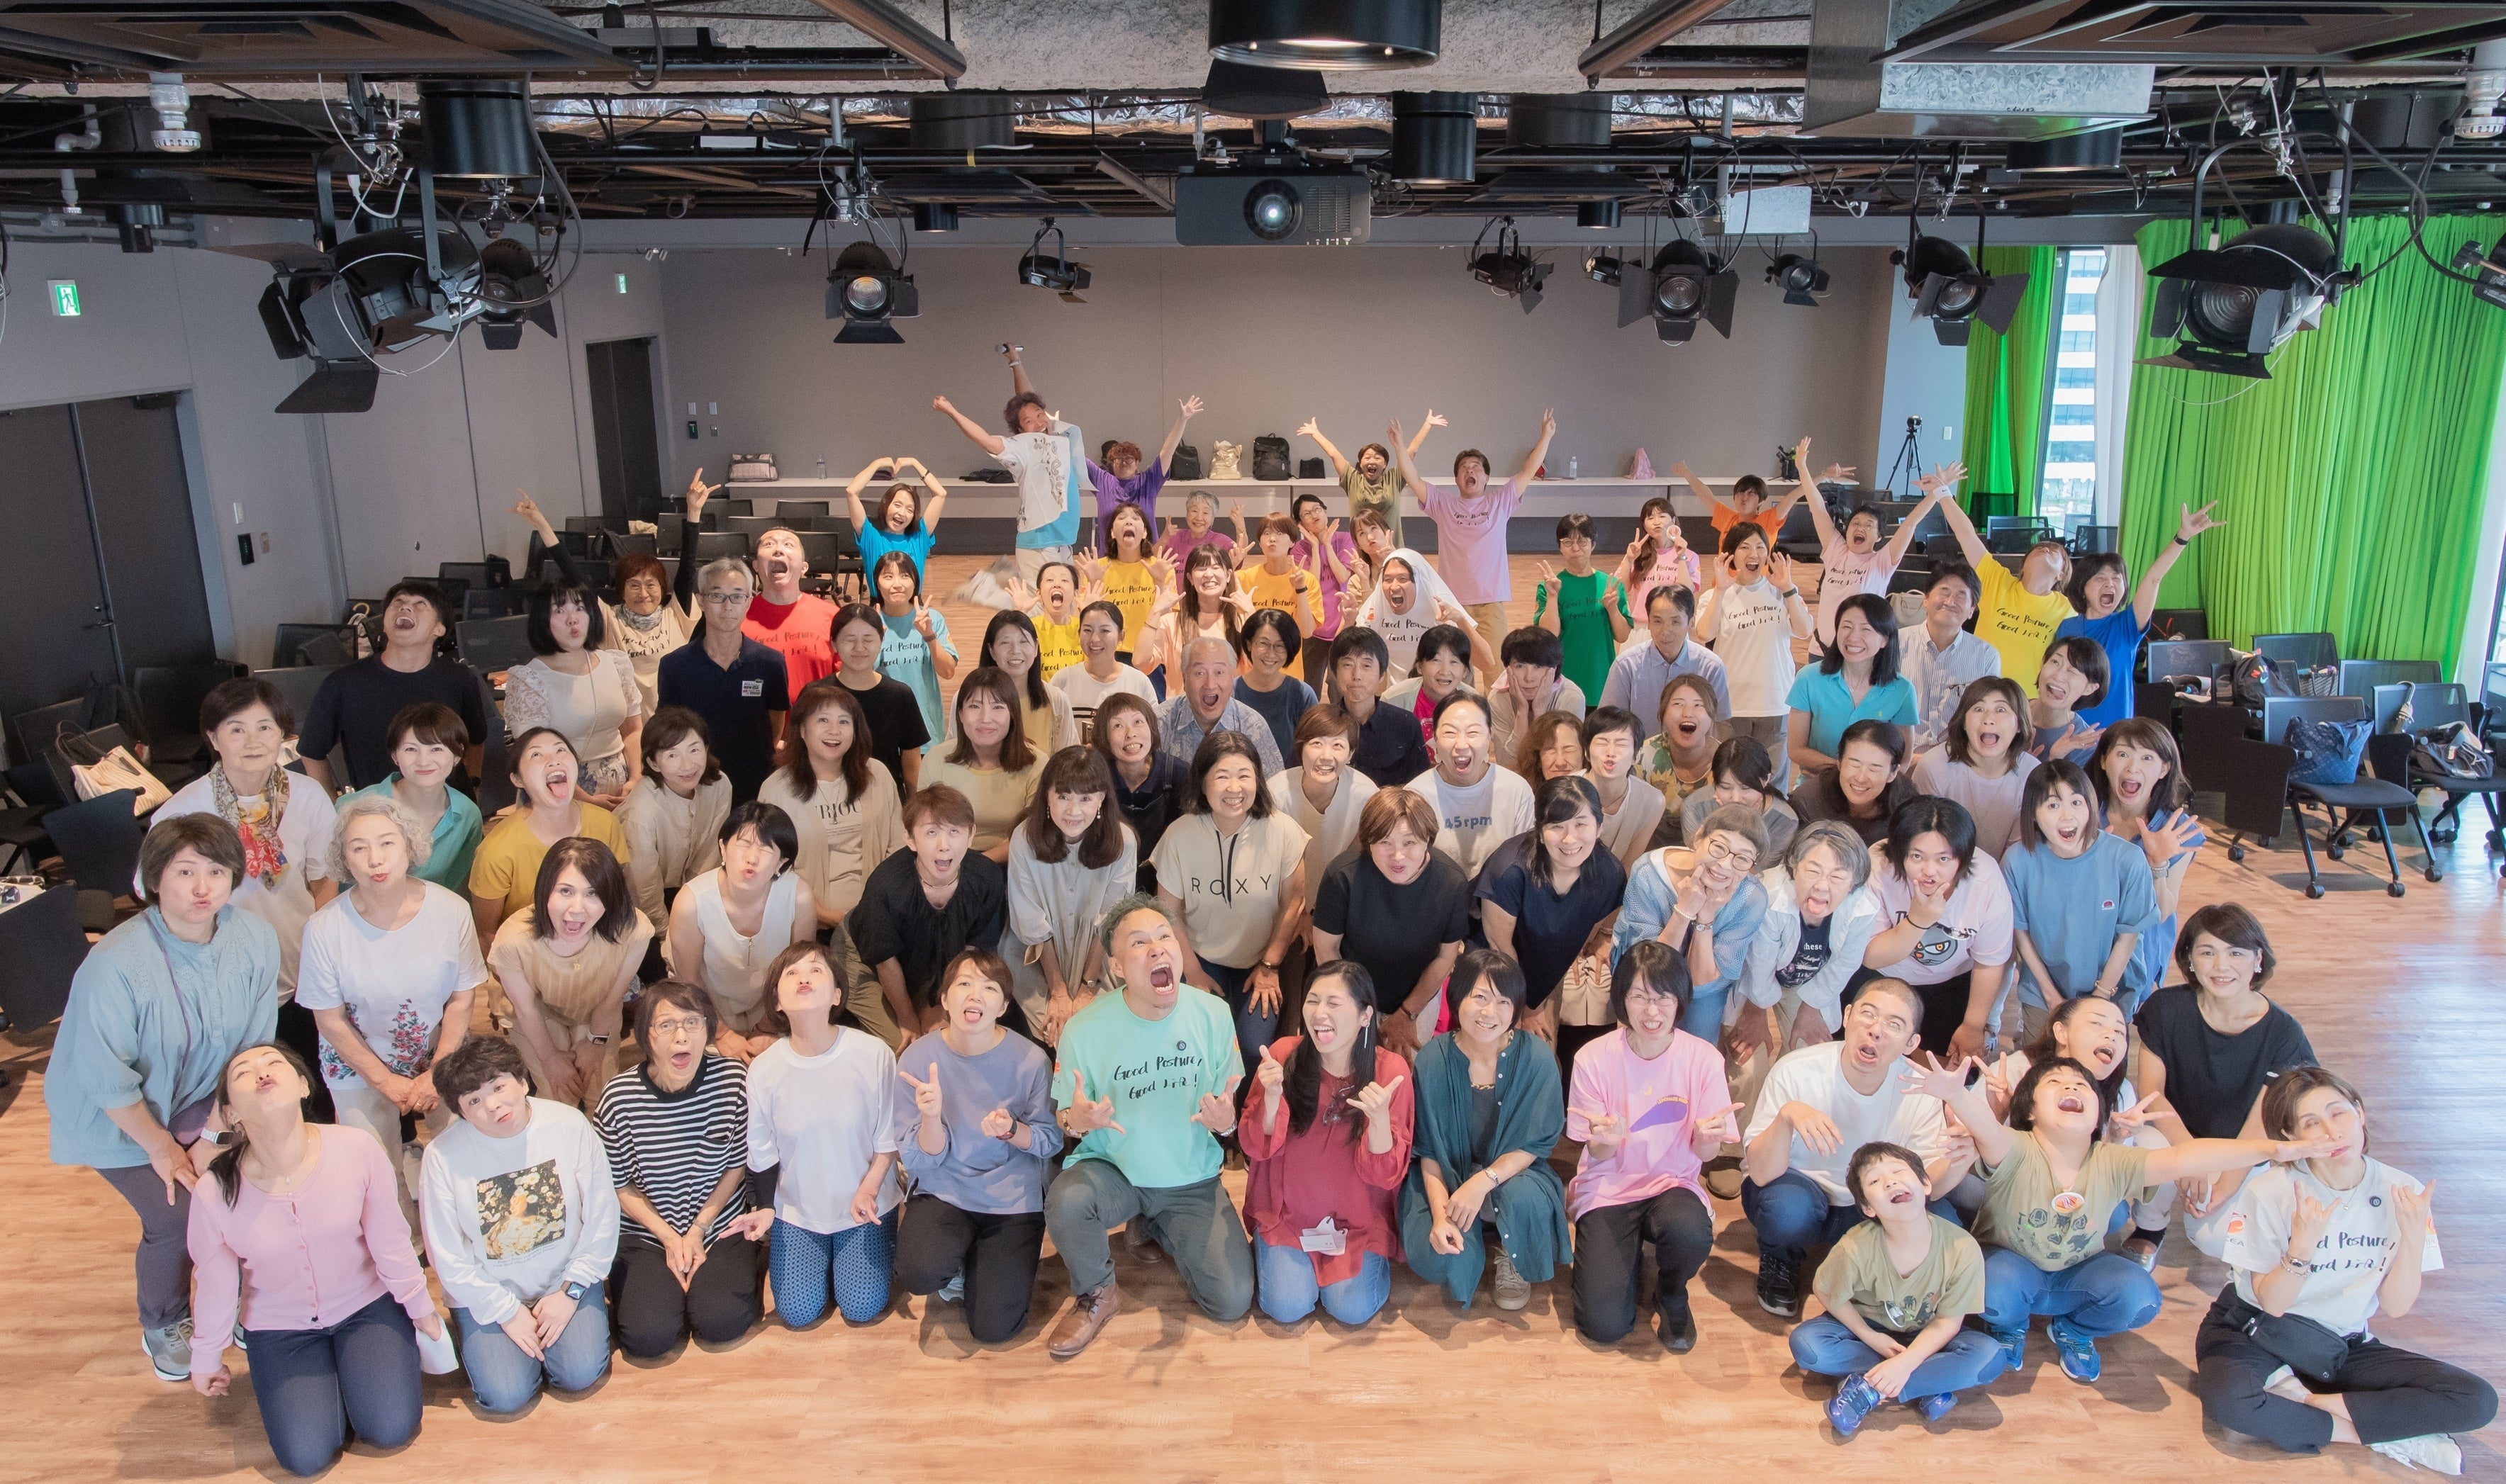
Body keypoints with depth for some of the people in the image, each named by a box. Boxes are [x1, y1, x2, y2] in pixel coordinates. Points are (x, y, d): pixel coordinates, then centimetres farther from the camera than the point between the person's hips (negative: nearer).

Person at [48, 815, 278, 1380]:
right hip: (118, 1119, -4)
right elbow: (108, 1078, -22)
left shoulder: (256, 939, -19)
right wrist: (160, 1146, -12)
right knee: (175, 1218, -10)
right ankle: (162, 1327, 21)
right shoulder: (116, 963, -31)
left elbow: (254, 1049, -9)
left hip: (202, 1104, 4)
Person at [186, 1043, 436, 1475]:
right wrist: (206, 1360, 9)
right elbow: (215, 1285, -6)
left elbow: (389, 1240, -11)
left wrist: (421, 1309, 2)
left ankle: (352, 1359, 20)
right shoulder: (215, 1195, -25)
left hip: (367, 1305, 0)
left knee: (390, 1431, -10)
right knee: (307, 1456, -7)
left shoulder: (358, 1151, -27)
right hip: (281, 1328, 0)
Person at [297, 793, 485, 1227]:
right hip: (360, 1065, -1)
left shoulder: (451, 911, -18)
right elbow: (330, 1020, -10)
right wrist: (386, 1081, -9)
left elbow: (462, 998, -7)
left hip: (442, 1059, 1)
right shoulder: (325, 929, -21)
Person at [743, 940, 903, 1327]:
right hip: (796, 1209, 2)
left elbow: (889, 1137, -7)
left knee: (862, 1309, -5)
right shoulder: (764, 1068, -13)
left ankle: (879, 1247, 26)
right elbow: (762, 1153, 1)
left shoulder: (873, 1053, -19)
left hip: (867, 1202, -1)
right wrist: (765, 1208, -10)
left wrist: (868, 1189, -17)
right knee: (798, 1313, -3)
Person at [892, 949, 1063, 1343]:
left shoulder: (1030, 1060, -14)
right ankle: (958, 1259, 7)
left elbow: (1050, 1141, -5)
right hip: (943, 1192, 1)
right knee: (920, 1274, -30)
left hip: (1012, 1197, 0)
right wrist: (932, 1117, -30)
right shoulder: (917, 1059, -13)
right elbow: (920, 1162, -9)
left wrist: (1012, 1130, -26)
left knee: (994, 1329, -9)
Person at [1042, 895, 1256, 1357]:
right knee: (1066, 1202, -35)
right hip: (1112, 1168, -2)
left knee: (1232, 1302, -9)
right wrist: (1077, 1121, -30)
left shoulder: (1213, 1014, -12)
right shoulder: (1085, 1029, -17)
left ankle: (1159, 1229, 23)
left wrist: (1225, 1120, -26)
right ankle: (1096, 1296, -1)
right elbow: (1065, 1120, -5)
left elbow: (1229, 1110, -1)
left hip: (1193, 1179, 2)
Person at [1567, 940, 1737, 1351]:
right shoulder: (1594, 1058, -12)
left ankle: (1672, 1293, 1)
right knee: (1604, 1325, -15)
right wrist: (1608, 1140, -30)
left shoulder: (1703, 1058, -10)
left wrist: (1707, 1138, -31)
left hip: (1673, 1183, 0)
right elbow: (1598, 1154, -6)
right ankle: (1626, 1254, 20)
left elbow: (1704, 1154, -7)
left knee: (1690, 1233, -37)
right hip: (1610, 1187, 0)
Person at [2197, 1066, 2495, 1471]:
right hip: (2257, 1332, -4)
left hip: (2343, 1345, 4)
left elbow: (2396, 1307, -6)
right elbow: (2272, 1304, -15)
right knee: (2226, 1399, -37)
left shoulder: (2403, 1194, -7)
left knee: (2478, 1401, -18)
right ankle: (2379, 1436, -15)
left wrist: (2414, 1236, -21)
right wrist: (2302, 1246, -32)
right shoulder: (2269, 1192, -17)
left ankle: (2302, 1404, -14)